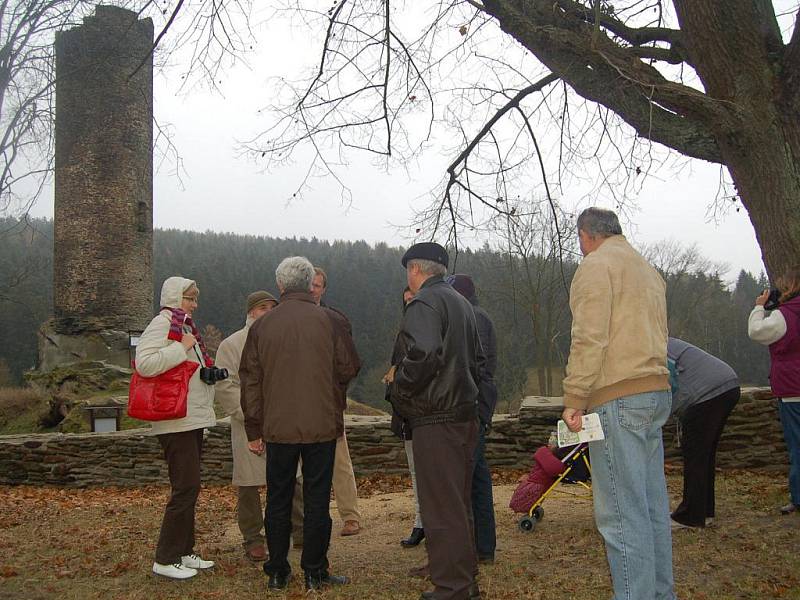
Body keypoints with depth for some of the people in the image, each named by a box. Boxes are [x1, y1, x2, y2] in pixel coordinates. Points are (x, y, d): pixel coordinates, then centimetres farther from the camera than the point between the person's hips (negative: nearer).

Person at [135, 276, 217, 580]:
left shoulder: (183, 325, 18)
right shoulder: (162, 324, -12)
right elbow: (144, 363, -26)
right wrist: (182, 349, -20)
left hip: (193, 418, 10)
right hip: (176, 421, -10)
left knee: (189, 487, 14)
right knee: (185, 487, -9)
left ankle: (184, 552, 23)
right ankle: (165, 559, 1)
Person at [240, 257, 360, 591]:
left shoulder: (261, 326, 0)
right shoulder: (331, 321, -6)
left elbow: (250, 380, 3)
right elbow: (349, 369, 0)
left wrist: (253, 431, 10)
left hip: (278, 427, 2)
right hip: (322, 425, -1)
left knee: (278, 501, 13)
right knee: (317, 500, 7)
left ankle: (277, 573, 20)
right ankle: (315, 573, 13)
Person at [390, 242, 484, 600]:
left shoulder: (424, 302, -11)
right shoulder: (460, 303, 18)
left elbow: (424, 353, -28)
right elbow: (477, 360, 23)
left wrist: (400, 388, -14)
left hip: (435, 419, -10)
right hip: (464, 415, 10)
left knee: (441, 506, -3)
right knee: (459, 502, 18)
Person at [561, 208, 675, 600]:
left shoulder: (596, 264, -5)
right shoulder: (647, 269, 23)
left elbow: (589, 338, -15)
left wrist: (574, 399, -13)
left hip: (618, 398, -9)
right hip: (656, 392, 9)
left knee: (620, 512, -8)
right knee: (652, 504, 13)